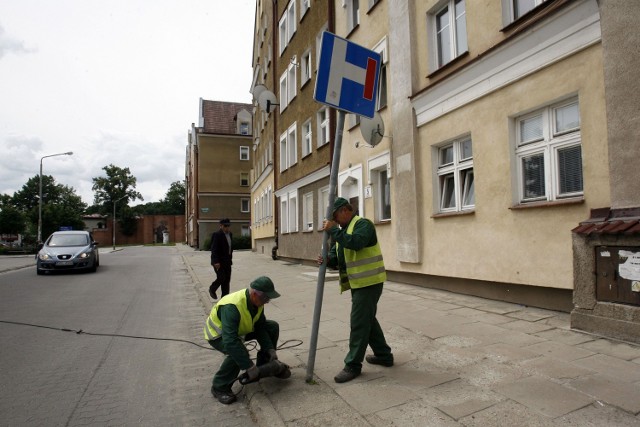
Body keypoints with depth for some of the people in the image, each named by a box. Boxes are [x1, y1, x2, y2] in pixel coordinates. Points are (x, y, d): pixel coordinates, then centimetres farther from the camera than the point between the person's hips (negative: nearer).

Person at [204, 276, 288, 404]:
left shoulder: (257, 301, -16)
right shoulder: (232, 307, -41)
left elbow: (260, 327, -4)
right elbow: (230, 341, -45)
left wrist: (270, 349, -12)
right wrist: (249, 367, -40)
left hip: (240, 329, 7)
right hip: (218, 334, -7)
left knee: (273, 327, -3)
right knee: (239, 352, -37)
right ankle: (219, 388, -12)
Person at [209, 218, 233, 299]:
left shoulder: (230, 234, 12)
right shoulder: (217, 235, -12)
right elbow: (214, 249, -17)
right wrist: (216, 261, -24)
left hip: (227, 261, 7)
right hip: (219, 262, -7)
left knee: (227, 280, 6)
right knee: (221, 278, -9)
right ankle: (212, 289, 20)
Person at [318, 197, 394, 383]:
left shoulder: (362, 224, -12)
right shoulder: (342, 230, 17)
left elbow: (356, 242, -33)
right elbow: (336, 256, 13)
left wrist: (333, 230, -26)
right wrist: (327, 259, -10)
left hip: (369, 282, -10)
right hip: (357, 283, 10)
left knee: (359, 322, -6)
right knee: (368, 319, 19)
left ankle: (353, 365, 5)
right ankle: (384, 354, 33)